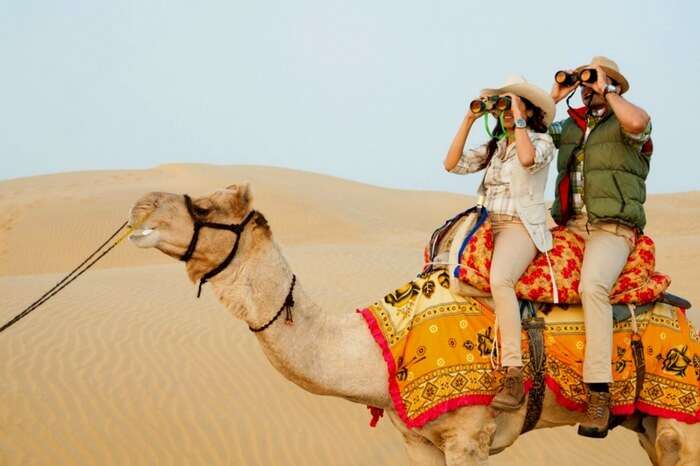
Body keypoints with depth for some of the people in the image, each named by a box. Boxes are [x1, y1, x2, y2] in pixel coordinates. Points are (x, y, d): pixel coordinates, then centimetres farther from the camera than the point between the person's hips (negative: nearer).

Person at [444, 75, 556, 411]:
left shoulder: (542, 141, 3)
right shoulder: (494, 147, 21)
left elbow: (528, 158, -21)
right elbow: (452, 163, 11)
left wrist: (518, 119, -11)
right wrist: (469, 120, 8)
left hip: (521, 227, -8)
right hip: (489, 225, 8)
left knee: (499, 279, -36)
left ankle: (514, 376, -41)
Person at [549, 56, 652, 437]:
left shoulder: (624, 126, 1)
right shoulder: (568, 127, 20)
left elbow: (638, 121, -23)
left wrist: (606, 92, -9)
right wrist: (555, 95, 11)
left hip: (612, 230, -7)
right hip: (570, 226, 7)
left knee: (592, 285, -33)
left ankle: (598, 395, -35)